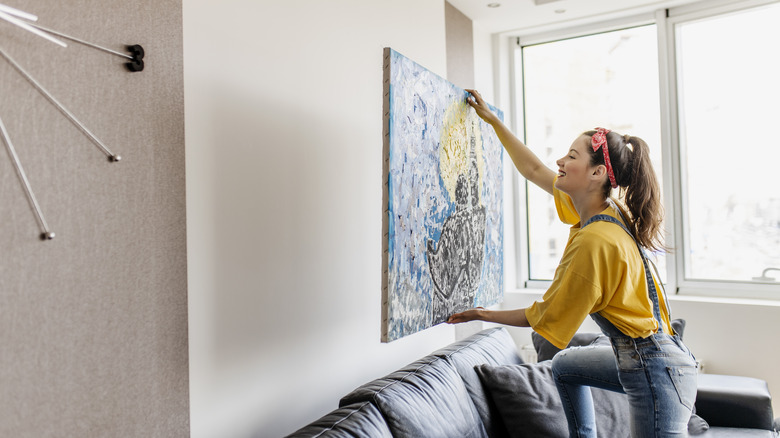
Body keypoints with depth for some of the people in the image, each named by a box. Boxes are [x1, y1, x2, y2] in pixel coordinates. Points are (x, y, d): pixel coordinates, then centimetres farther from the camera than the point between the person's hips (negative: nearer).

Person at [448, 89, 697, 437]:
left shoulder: (594, 241, -27)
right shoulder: (601, 210, 0)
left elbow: (545, 317, -14)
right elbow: (533, 170, 12)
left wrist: (486, 315, 0)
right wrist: (492, 120, 17)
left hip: (655, 369, -10)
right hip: (639, 357, 10)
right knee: (564, 365, 27)